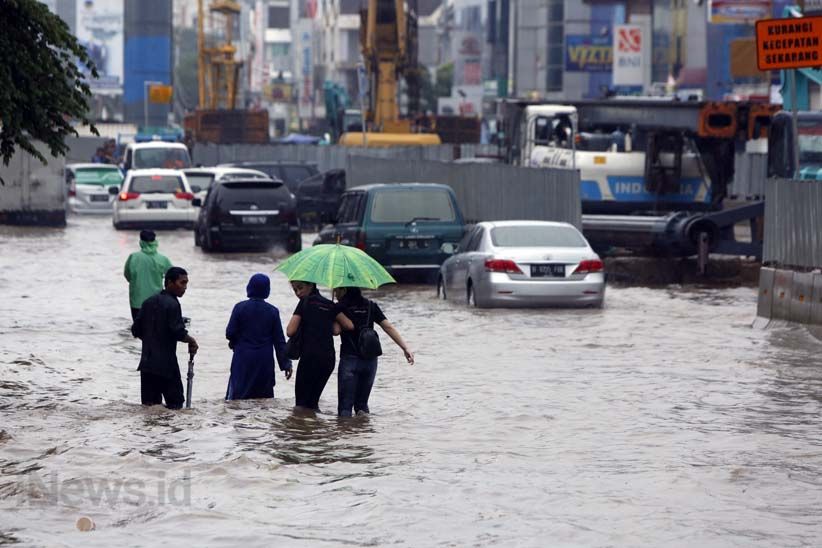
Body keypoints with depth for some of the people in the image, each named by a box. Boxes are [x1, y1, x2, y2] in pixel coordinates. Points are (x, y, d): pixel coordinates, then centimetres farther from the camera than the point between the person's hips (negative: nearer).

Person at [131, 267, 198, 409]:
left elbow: (136, 330, 13)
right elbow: (178, 332, -19)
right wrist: (192, 341, -1)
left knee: (149, 406, 8)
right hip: (166, 363, -7)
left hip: (147, 362, 7)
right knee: (175, 404, -2)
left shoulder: (149, 302, 11)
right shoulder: (172, 304, -12)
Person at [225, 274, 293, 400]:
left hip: (243, 360, -2)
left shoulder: (240, 308, -7)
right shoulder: (272, 311, -1)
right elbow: (279, 341, 0)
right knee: (264, 395, 7)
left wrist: (234, 343, 18)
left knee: (237, 395, -2)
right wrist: (286, 364, 4)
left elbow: (230, 333, -5)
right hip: (265, 361, 2)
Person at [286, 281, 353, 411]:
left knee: (301, 401, 0)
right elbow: (350, 326, 9)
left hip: (310, 356, -6)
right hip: (329, 357, 6)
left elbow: (290, 331, -7)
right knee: (313, 400, 15)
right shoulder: (329, 304, 13)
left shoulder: (305, 302, -2)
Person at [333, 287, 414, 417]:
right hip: (370, 361, 4)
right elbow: (389, 328, 5)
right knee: (362, 403, 15)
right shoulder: (371, 306, 10)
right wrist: (405, 348, 3)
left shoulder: (339, 308, -3)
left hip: (349, 359, -4)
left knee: (345, 406, -4)